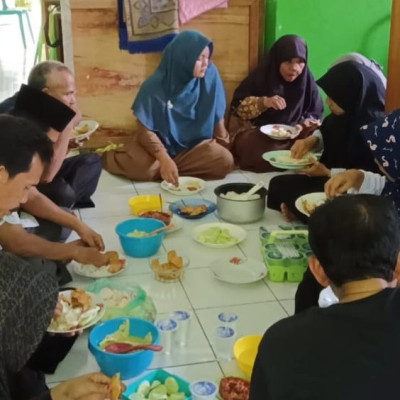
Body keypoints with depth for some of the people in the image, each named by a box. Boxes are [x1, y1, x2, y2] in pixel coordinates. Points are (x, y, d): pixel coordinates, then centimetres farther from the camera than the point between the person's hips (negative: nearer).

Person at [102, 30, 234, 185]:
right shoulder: (155, 86, -21)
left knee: (225, 161, -24)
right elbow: (145, 130, -18)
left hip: (194, 143, 3)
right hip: (159, 142, -3)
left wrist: (223, 146, 5)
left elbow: (217, 115, -1)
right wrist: (164, 159, -32)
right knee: (143, 168, -33)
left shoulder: (210, 74, -13)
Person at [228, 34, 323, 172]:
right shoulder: (261, 76, -9)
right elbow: (236, 107, -11)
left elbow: (315, 114, 6)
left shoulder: (306, 81, -1)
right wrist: (263, 102, -27)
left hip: (291, 136, 3)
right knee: (263, 154, -36)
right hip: (255, 133, -2)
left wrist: (307, 124, -18)